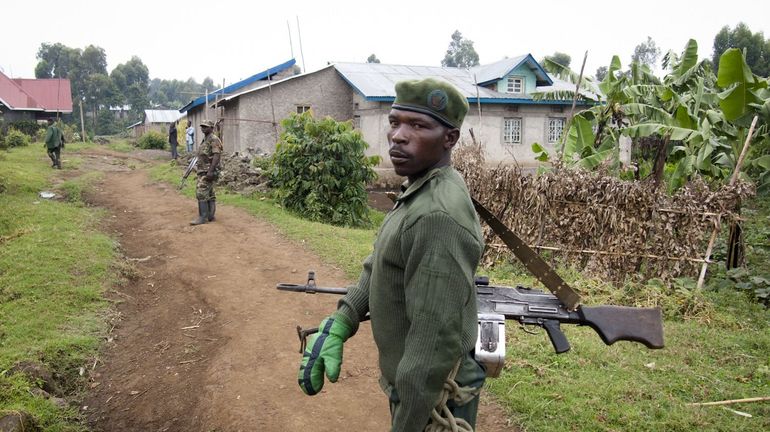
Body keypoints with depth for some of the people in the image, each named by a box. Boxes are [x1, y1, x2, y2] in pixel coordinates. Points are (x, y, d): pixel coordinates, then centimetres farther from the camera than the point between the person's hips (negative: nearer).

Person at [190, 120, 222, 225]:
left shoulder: (214, 139, -13)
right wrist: (198, 167, 22)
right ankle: (210, 216, 15)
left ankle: (203, 217, -12)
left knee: (201, 193, -14)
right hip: (203, 171, 10)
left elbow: (217, 156, -22)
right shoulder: (205, 140, 18)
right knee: (209, 194, 11)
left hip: (208, 172, -10)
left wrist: (210, 171, -27)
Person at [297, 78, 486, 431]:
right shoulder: (417, 191, 2)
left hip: (429, 402, -9)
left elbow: (436, 340, -30)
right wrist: (338, 326, -1)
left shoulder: (438, 216, -30)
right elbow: (380, 264, 10)